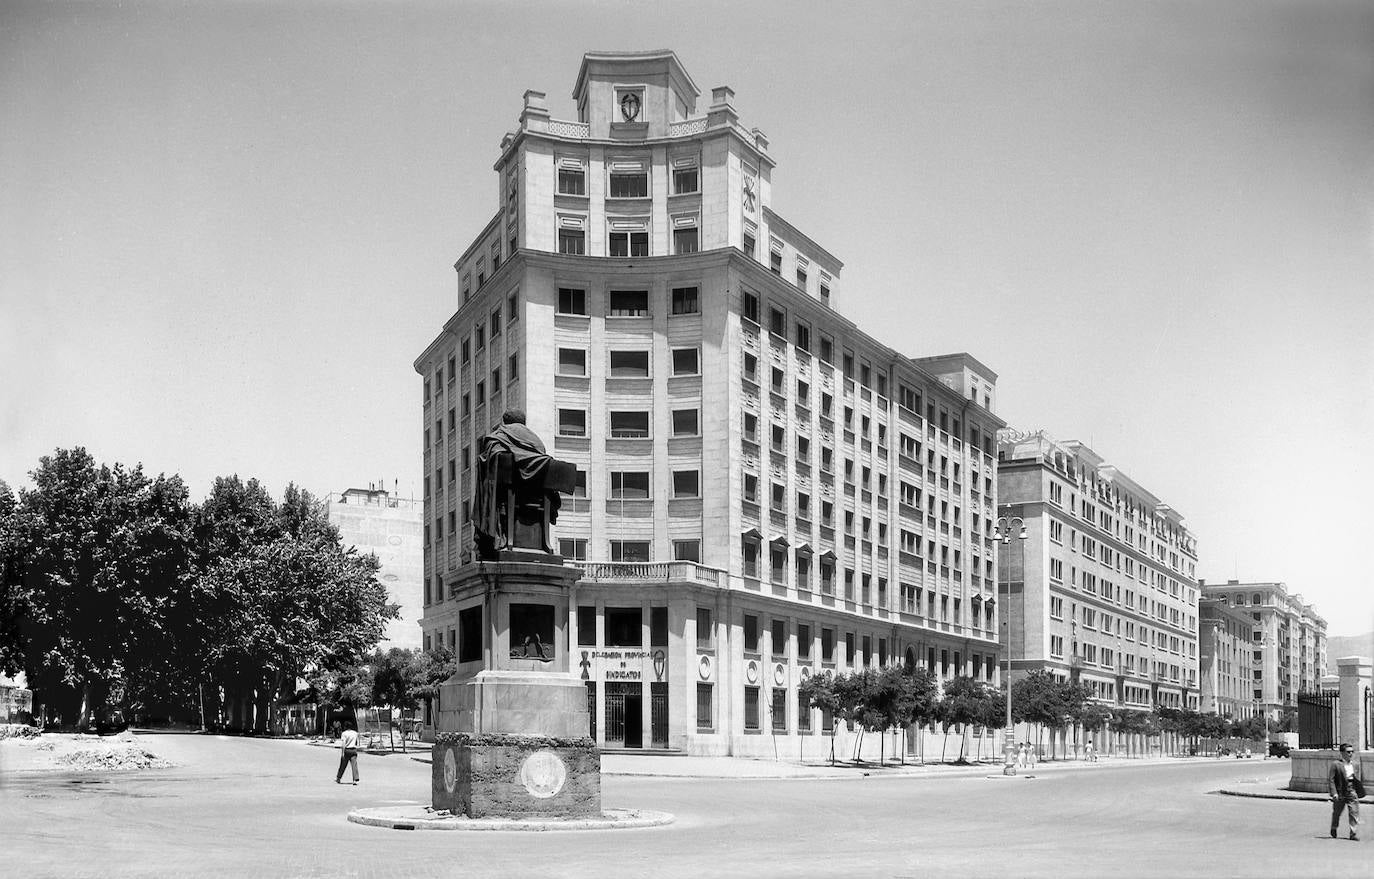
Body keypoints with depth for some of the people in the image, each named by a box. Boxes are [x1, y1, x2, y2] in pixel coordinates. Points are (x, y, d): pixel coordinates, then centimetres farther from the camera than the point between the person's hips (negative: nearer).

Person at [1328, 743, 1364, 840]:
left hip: (1352, 791, 3)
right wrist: (1334, 793, -17)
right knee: (1336, 813, 12)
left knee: (1354, 812, -7)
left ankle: (1353, 833, -2)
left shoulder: (1355, 765, 11)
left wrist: (1360, 792, 13)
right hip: (1340, 792, -3)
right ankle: (1333, 831, 34)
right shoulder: (1335, 764, -7)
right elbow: (1330, 779, -10)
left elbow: (1358, 780, 19)